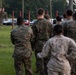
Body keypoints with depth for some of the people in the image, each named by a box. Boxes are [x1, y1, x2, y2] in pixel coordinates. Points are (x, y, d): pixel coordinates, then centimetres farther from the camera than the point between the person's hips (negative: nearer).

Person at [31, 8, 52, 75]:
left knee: (39, 61, 4)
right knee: (47, 60, 13)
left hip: (38, 45, -3)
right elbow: (51, 35, 5)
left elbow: (33, 37, -6)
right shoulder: (48, 23, 0)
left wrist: (32, 46, 4)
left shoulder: (35, 24, -10)